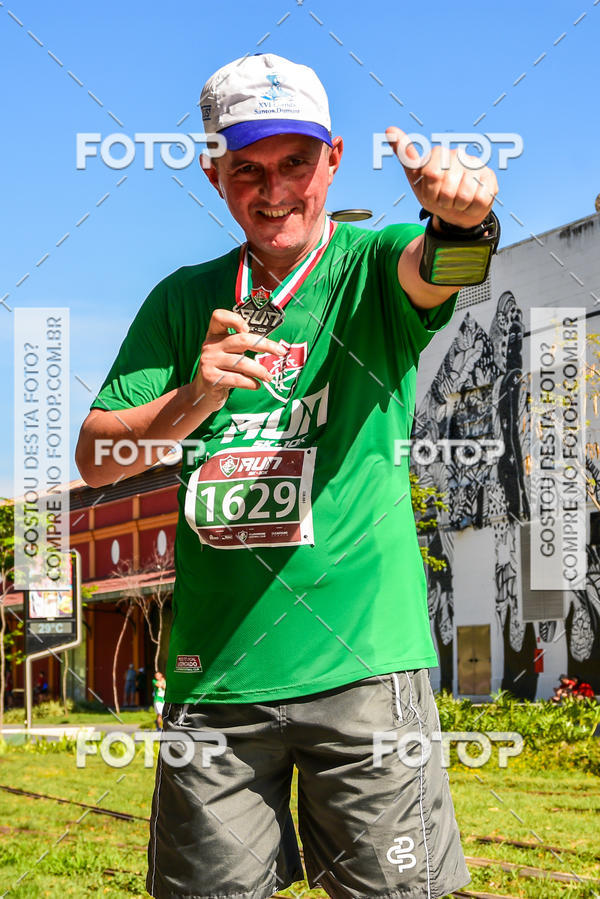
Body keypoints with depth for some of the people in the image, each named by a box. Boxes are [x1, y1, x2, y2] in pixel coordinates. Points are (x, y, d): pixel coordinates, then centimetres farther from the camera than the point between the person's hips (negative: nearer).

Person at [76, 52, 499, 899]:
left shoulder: (372, 266, 2)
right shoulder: (185, 302, 11)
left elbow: (430, 271, -23)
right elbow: (96, 456, 7)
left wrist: (459, 218, -47)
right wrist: (192, 401, -13)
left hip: (364, 657, -3)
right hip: (214, 667, 3)